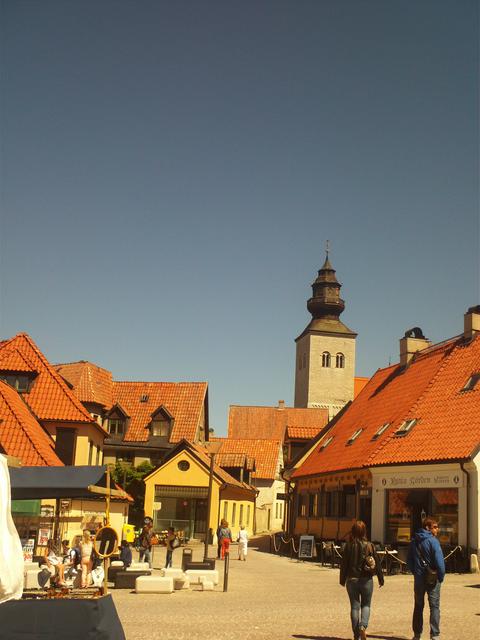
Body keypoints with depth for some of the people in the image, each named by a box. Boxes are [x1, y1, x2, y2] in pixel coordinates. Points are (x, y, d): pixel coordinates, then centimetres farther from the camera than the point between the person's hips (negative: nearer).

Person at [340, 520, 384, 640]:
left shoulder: (348, 546, -5)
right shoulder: (369, 546, -7)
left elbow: (343, 564, 0)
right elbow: (377, 564, -2)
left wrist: (343, 580, 10)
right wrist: (381, 579, 8)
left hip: (352, 580, 1)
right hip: (366, 580, -1)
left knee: (354, 606, 10)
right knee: (366, 605, 14)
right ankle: (363, 626, -11)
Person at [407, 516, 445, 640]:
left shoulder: (414, 541, 7)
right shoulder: (432, 541, -14)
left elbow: (409, 560, 12)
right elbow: (439, 561, -18)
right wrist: (441, 576, -7)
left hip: (418, 579, 5)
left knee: (418, 606, 14)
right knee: (434, 607, 2)